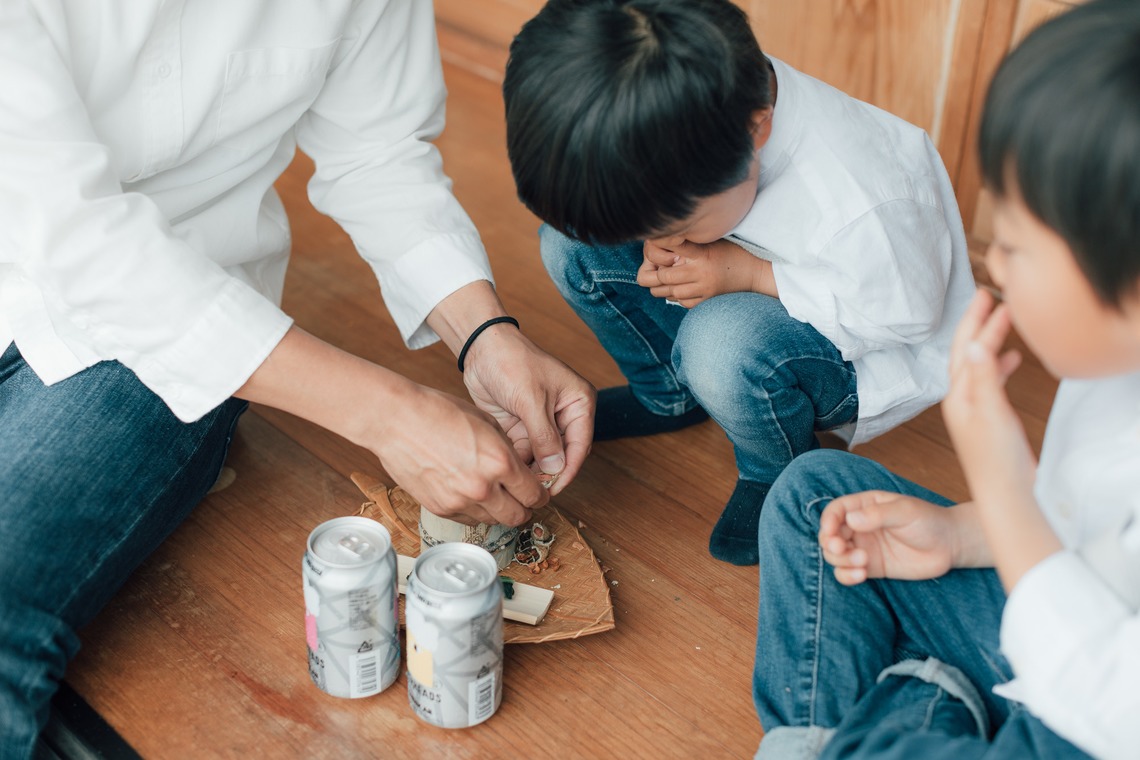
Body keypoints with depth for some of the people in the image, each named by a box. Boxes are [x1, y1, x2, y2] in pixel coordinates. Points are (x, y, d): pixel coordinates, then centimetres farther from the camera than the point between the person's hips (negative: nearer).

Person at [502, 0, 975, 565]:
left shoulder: (863, 209, -41)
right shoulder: (681, 122, -23)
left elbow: (908, 312, -23)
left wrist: (750, 273, -31)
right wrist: (659, 242, -24)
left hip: (865, 347, -6)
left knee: (722, 340, -38)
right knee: (572, 242, -11)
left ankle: (778, 475, -4)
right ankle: (670, 396, 14)